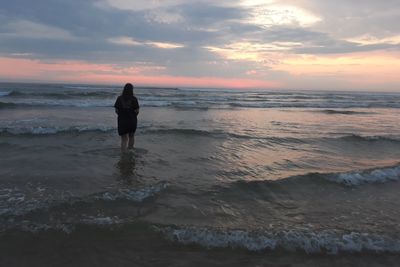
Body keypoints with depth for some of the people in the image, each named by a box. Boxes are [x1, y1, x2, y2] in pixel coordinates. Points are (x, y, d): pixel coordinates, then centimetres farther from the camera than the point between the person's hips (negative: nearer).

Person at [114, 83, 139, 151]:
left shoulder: (119, 98, -6)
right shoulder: (134, 99, -9)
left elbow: (116, 110, -4)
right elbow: (137, 111, -10)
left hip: (122, 121, 0)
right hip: (132, 121, 0)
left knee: (124, 139, 7)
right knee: (131, 136, 23)